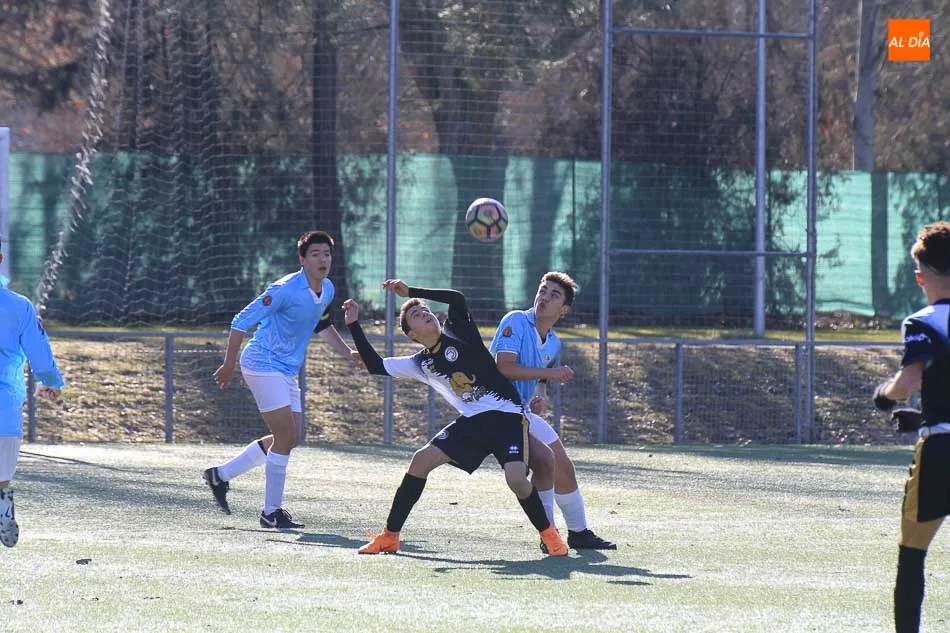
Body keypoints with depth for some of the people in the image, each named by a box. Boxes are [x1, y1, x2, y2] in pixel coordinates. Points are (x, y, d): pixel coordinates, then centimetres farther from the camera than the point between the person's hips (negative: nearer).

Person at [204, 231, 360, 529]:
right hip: (263, 364, -9)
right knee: (286, 435, -13)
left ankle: (221, 474, 22)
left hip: (286, 370, 9)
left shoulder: (327, 290, 4)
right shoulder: (286, 289, -21)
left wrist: (349, 353, 15)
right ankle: (272, 511, -6)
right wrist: (228, 366, -14)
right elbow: (242, 321, -17)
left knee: (290, 438, 11)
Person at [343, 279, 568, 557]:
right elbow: (375, 365, 12)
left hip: (507, 416, -5)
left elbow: (458, 299, -19)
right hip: (472, 421, 5)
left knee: (516, 478, -25)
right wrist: (354, 325, 8)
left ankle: (549, 534, 0)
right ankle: (389, 537, 3)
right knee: (421, 460, -6)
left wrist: (411, 292, -15)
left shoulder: (457, 332, -1)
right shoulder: (420, 364, 10)